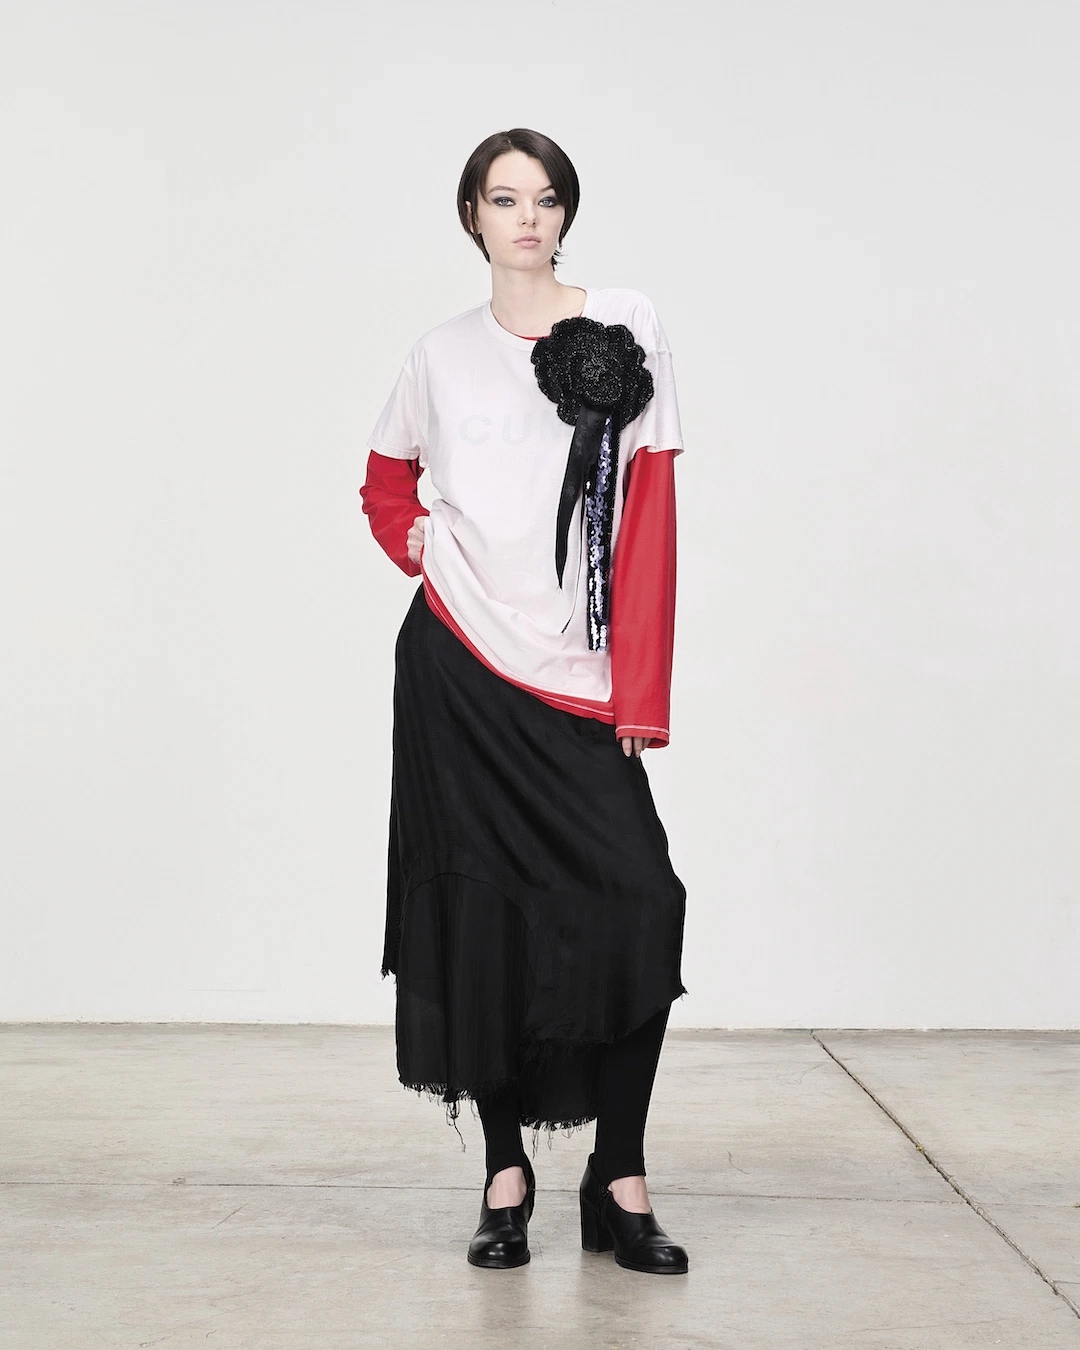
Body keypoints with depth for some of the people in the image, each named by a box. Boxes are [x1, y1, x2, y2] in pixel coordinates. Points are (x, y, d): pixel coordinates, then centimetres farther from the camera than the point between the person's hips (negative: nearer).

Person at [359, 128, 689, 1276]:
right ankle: (504, 1172, 17)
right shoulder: (443, 354, 9)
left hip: (582, 678, -1)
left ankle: (617, 1180, 1)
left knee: (639, 906, -12)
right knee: (485, 915, 3)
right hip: (459, 665, 1)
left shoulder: (625, 330, 4)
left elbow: (649, 514, -1)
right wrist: (420, 544, 2)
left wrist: (642, 693, -7)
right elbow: (384, 483, 25)